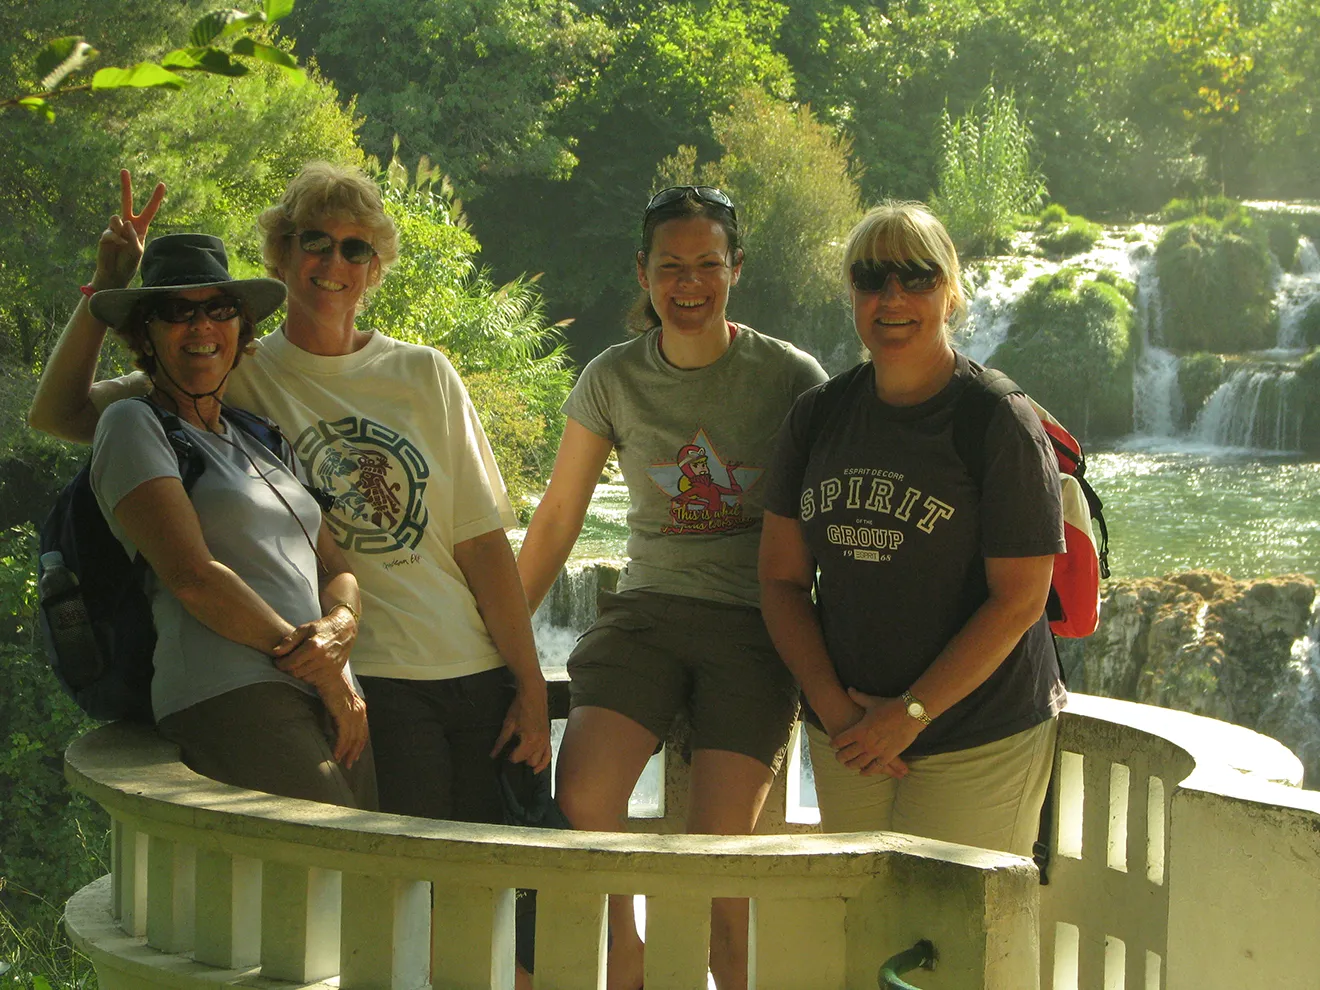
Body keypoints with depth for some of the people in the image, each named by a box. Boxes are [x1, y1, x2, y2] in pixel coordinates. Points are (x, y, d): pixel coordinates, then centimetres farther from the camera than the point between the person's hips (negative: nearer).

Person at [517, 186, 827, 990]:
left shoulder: (790, 377, -1)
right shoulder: (614, 380, 5)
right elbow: (557, 520, 12)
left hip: (755, 627, -2)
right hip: (649, 612, 2)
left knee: (716, 849, -14)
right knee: (582, 796, -22)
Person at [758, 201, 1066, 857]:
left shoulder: (1002, 425, -9)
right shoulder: (818, 417, 6)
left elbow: (1019, 600, -12)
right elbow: (782, 579, 6)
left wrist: (910, 713, -14)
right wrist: (832, 706, -6)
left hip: (979, 745, -4)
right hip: (847, 740, 5)